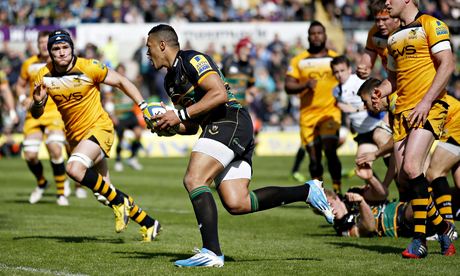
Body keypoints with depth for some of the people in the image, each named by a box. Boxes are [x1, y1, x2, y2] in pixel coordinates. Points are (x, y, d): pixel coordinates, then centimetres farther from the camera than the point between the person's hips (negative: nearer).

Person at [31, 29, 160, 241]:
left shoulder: (88, 67, -15)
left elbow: (121, 82, -5)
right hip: (74, 135, 6)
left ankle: (120, 202, -11)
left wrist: (143, 106, -12)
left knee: (74, 168, -31)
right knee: (106, 191, 8)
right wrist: (38, 102, -19)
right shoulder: (44, 76, -3)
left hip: (98, 128, -6)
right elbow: (36, 114, 4)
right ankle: (148, 224, 24)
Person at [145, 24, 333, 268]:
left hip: (229, 122, -9)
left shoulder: (191, 59, -5)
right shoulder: (170, 81, 25)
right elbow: (192, 126, 27)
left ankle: (211, 252, -28)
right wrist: (169, 127, 7)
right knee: (237, 204, -3)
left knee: (193, 180, -21)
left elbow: (219, 94, -18)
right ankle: (307, 191, 5)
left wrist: (180, 114, -16)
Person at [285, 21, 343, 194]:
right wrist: (305, 85, -16)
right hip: (308, 114, 1)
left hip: (331, 112, -1)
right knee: (314, 157, 4)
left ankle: (337, 190, -9)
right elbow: (288, 86, 2)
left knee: (330, 152, -17)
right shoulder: (298, 61, 8)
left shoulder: (336, 58, 10)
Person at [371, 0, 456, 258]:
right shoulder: (394, 37, 19)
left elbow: (447, 65, -12)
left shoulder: (431, 25, -4)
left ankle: (420, 239, -14)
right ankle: (443, 226, 16)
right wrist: (382, 91, 4)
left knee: (411, 167, -21)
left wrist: (426, 102, -19)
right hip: (403, 111, 8)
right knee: (404, 176, 0)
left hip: (429, 108, -8)